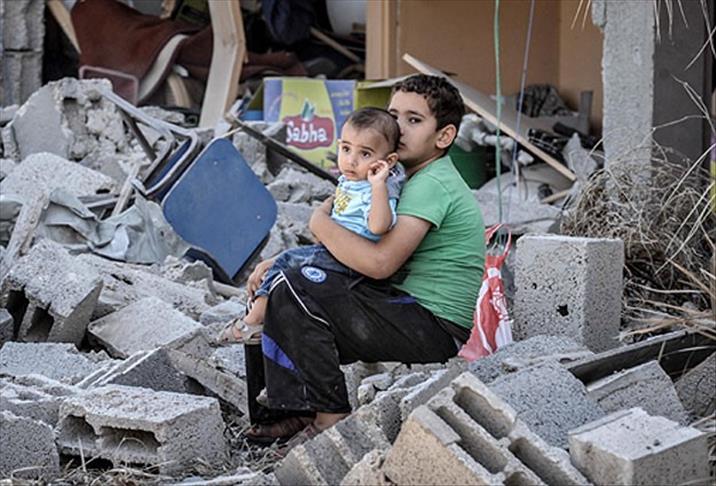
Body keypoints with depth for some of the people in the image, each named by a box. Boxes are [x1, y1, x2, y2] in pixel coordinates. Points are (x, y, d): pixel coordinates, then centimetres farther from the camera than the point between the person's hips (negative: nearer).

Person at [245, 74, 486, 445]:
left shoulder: (433, 184, -16)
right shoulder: (412, 178, 15)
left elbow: (380, 262, -28)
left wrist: (321, 222, -12)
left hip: (436, 329, -11)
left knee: (293, 291, -20)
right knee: (280, 284, 13)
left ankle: (332, 417, -11)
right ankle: (300, 412, 10)